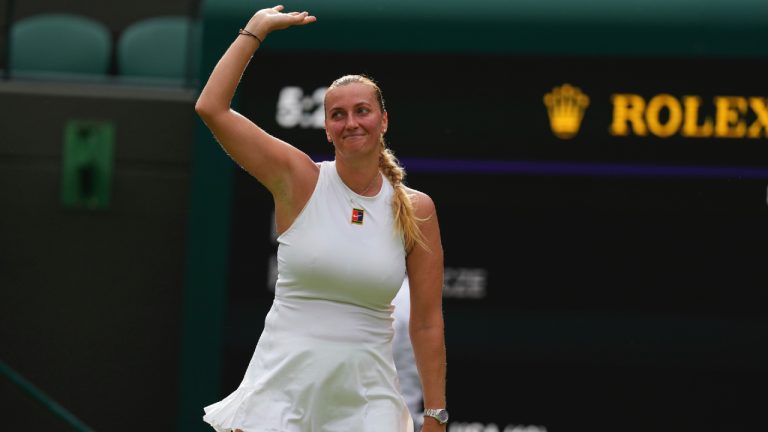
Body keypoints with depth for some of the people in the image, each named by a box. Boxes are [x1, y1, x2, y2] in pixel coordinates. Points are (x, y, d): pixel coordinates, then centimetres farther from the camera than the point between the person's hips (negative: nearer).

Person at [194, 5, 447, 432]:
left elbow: (427, 322, 4)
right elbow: (212, 108, -7)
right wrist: (256, 29, -1)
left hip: (366, 395, 1)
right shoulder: (299, 181, -1)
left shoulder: (416, 210, 2)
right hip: (283, 382, -1)